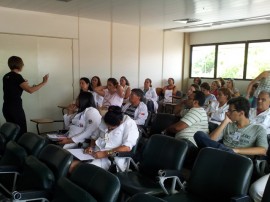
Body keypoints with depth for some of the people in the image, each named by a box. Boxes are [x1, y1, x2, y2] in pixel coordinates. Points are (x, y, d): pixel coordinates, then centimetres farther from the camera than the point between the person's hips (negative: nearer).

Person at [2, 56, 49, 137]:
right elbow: (30, 90, -23)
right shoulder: (17, 76, -14)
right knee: (21, 132, 0)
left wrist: (22, 84, 25)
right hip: (16, 108, -8)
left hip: (6, 108, 8)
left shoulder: (6, 76, 11)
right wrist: (44, 82, -15)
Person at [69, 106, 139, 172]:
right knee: (71, 165, -14)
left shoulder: (130, 124, -11)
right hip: (96, 153, 6)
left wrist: (105, 153, -22)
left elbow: (127, 148, -19)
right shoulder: (104, 121, 6)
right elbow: (94, 136, 18)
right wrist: (91, 146, -2)